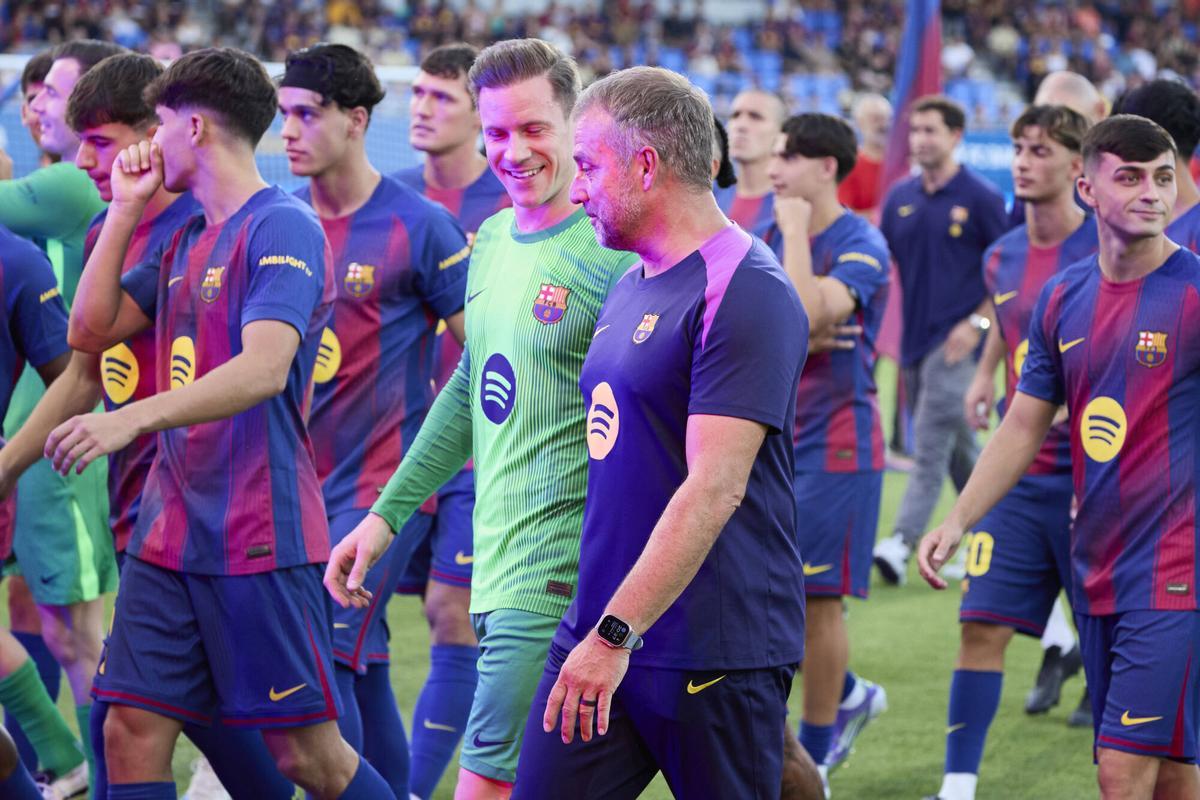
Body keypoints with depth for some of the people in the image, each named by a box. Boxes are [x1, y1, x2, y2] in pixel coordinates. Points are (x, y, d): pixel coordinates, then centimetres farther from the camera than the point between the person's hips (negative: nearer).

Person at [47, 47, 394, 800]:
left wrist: (133, 419, -36)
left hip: (261, 539, -8)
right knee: (132, 732, 1)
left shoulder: (284, 228, -11)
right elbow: (91, 330, 18)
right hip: (169, 532, 8)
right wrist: (125, 209, 12)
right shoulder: (186, 239, 17)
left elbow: (265, 369, -25)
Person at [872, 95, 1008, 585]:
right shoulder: (900, 198, 11)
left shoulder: (980, 199, -6)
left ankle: (900, 545, -20)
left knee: (931, 447, -13)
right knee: (959, 450, 15)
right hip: (913, 339, 6)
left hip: (954, 341, -6)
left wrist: (978, 322, -14)